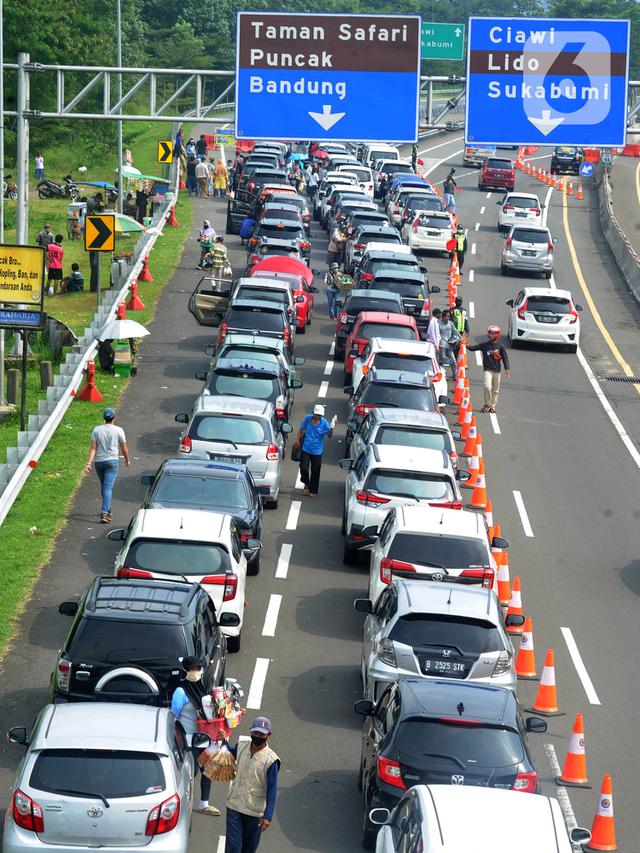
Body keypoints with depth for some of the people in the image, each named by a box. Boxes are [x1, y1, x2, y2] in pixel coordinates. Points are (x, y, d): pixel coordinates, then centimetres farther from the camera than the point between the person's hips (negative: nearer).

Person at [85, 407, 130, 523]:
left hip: (98, 461, 3)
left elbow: (93, 448, -6)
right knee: (108, 487, -8)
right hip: (112, 461, -3)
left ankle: (107, 508, 37)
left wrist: (89, 462, -8)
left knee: (104, 485, 22)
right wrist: (127, 460, 18)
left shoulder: (96, 430, 0)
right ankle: (104, 513, -20)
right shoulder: (118, 430, -6)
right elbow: (124, 448, 2)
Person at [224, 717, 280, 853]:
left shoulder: (271, 760, -14)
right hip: (234, 806, 3)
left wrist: (268, 816, -19)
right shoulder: (241, 748, -1)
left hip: (255, 811, -3)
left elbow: (272, 790, -13)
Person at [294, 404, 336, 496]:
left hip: (317, 450, -1)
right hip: (306, 448, 1)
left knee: (315, 471, 7)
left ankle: (313, 490, 22)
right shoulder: (308, 419, -4)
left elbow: (329, 435, -13)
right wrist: (297, 440, 3)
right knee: (303, 468, -3)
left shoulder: (324, 423, -10)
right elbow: (301, 429, 10)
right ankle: (306, 484, 26)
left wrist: (332, 427, -30)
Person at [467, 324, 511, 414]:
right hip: (487, 369, -1)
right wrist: (467, 345, -25)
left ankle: (492, 406, 19)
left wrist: (507, 368, -9)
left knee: (495, 390, 8)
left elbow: (505, 357, -1)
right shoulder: (485, 345, 1)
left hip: (497, 371, 1)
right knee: (487, 387, -18)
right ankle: (487, 405, -3)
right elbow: (474, 347, -5)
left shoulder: (500, 347, 1)